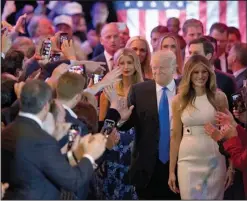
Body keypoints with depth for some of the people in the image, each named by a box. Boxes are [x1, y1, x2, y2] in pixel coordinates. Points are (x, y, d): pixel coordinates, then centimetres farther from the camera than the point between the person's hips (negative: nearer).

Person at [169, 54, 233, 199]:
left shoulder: (219, 97, 1)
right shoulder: (179, 100, 3)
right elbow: (175, 136, 6)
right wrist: (172, 171, 4)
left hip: (214, 161, 0)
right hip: (188, 161, 0)